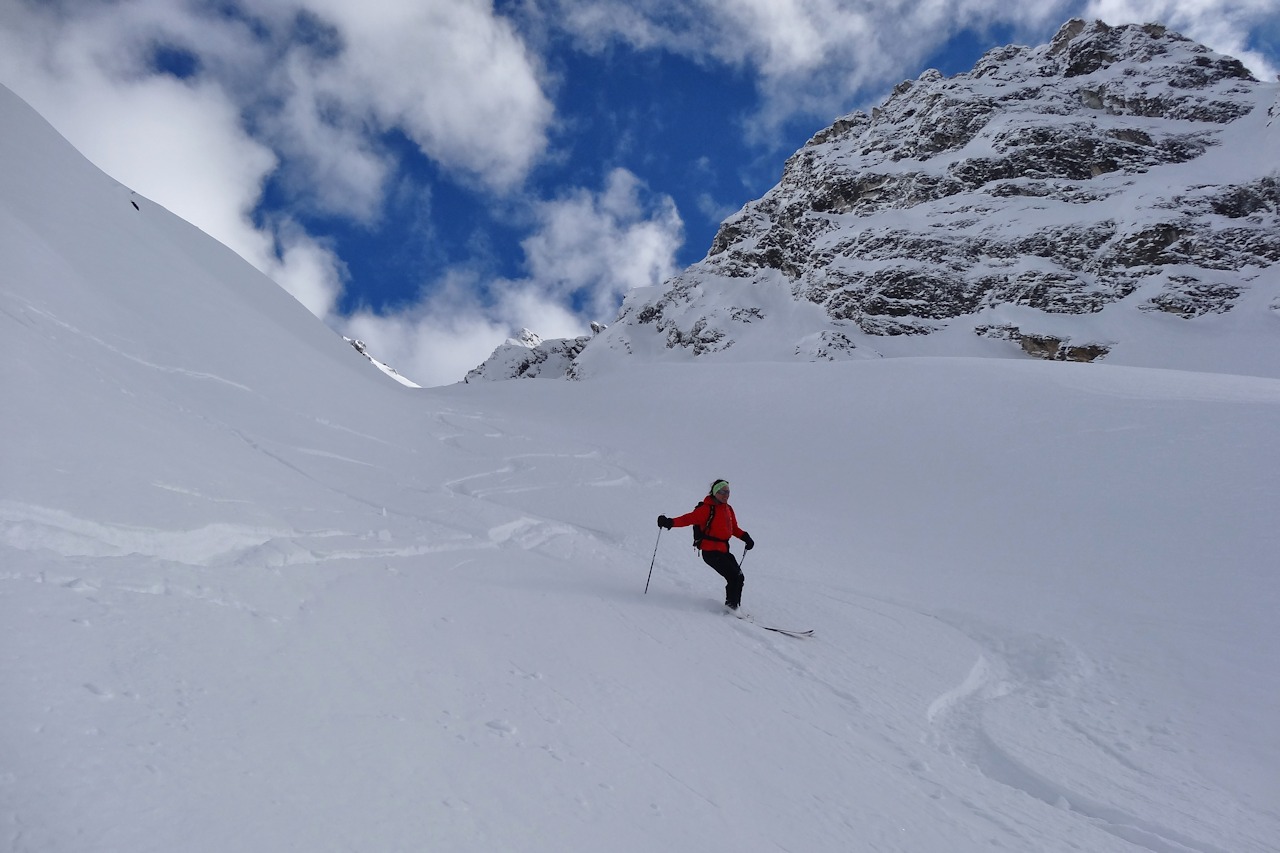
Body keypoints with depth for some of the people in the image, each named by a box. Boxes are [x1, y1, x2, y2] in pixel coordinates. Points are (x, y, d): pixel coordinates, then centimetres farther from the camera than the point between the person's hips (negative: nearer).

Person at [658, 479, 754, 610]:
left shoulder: (728, 509, 14)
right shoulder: (707, 509, -10)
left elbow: (734, 528, 26)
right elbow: (690, 518, -18)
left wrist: (745, 537, 11)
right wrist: (670, 522, -31)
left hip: (723, 551, 8)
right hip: (710, 551, -8)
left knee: (739, 578, 8)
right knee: (734, 577, -14)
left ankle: (735, 607, 21)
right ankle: (731, 605, -2)